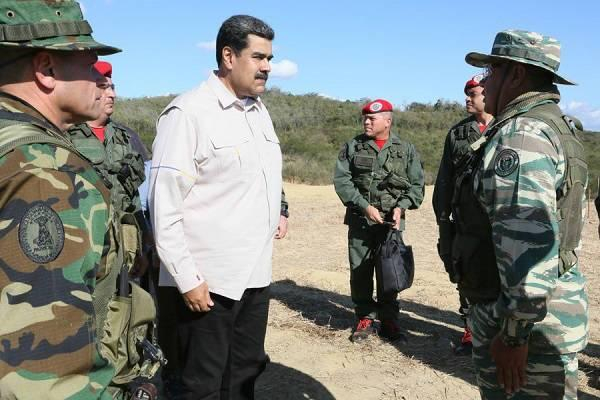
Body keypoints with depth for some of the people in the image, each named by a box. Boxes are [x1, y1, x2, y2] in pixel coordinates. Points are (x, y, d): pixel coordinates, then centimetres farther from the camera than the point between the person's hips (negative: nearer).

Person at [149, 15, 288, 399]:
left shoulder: (260, 110, 11)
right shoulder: (188, 113, -14)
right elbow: (164, 205, -17)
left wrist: (279, 210, 10)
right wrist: (187, 278, -18)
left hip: (256, 275, 8)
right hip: (207, 281, -7)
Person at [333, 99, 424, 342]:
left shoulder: (406, 150, 6)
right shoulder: (352, 147, 5)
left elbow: (417, 185, 5)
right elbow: (341, 179, -3)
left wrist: (401, 206, -12)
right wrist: (365, 206, -12)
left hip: (391, 221, 0)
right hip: (360, 219, 1)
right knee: (360, 270, 4)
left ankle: (389, 320, 18)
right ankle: (365, 319, 16)